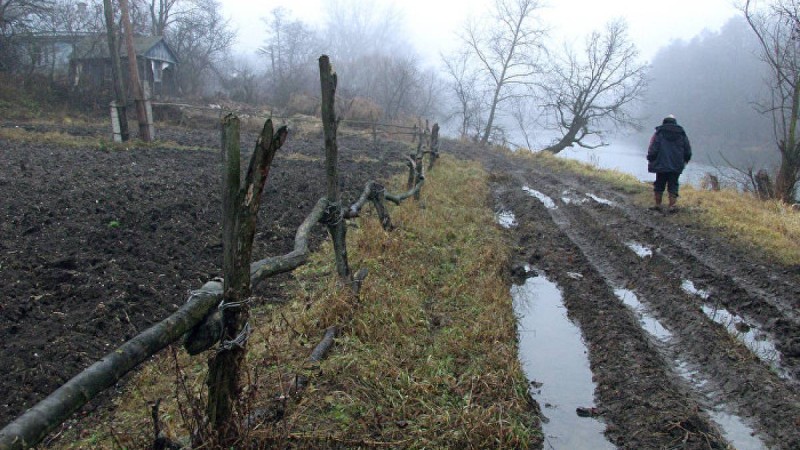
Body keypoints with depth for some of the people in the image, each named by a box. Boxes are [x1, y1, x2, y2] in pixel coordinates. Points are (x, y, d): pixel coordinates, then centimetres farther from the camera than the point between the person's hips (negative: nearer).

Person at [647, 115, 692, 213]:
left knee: (659, 185, 8)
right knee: (673, 186, 6)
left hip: (661, 165, -2)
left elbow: (652, 149, -8)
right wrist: (684, 161, 25)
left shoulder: (659, 133, -1)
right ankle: (672, 206, 0)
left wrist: (650, 161, 3)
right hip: (677, 166, 2)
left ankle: (657, 205, 12)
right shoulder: (682, 134, 8)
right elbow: (688, 150, 11)